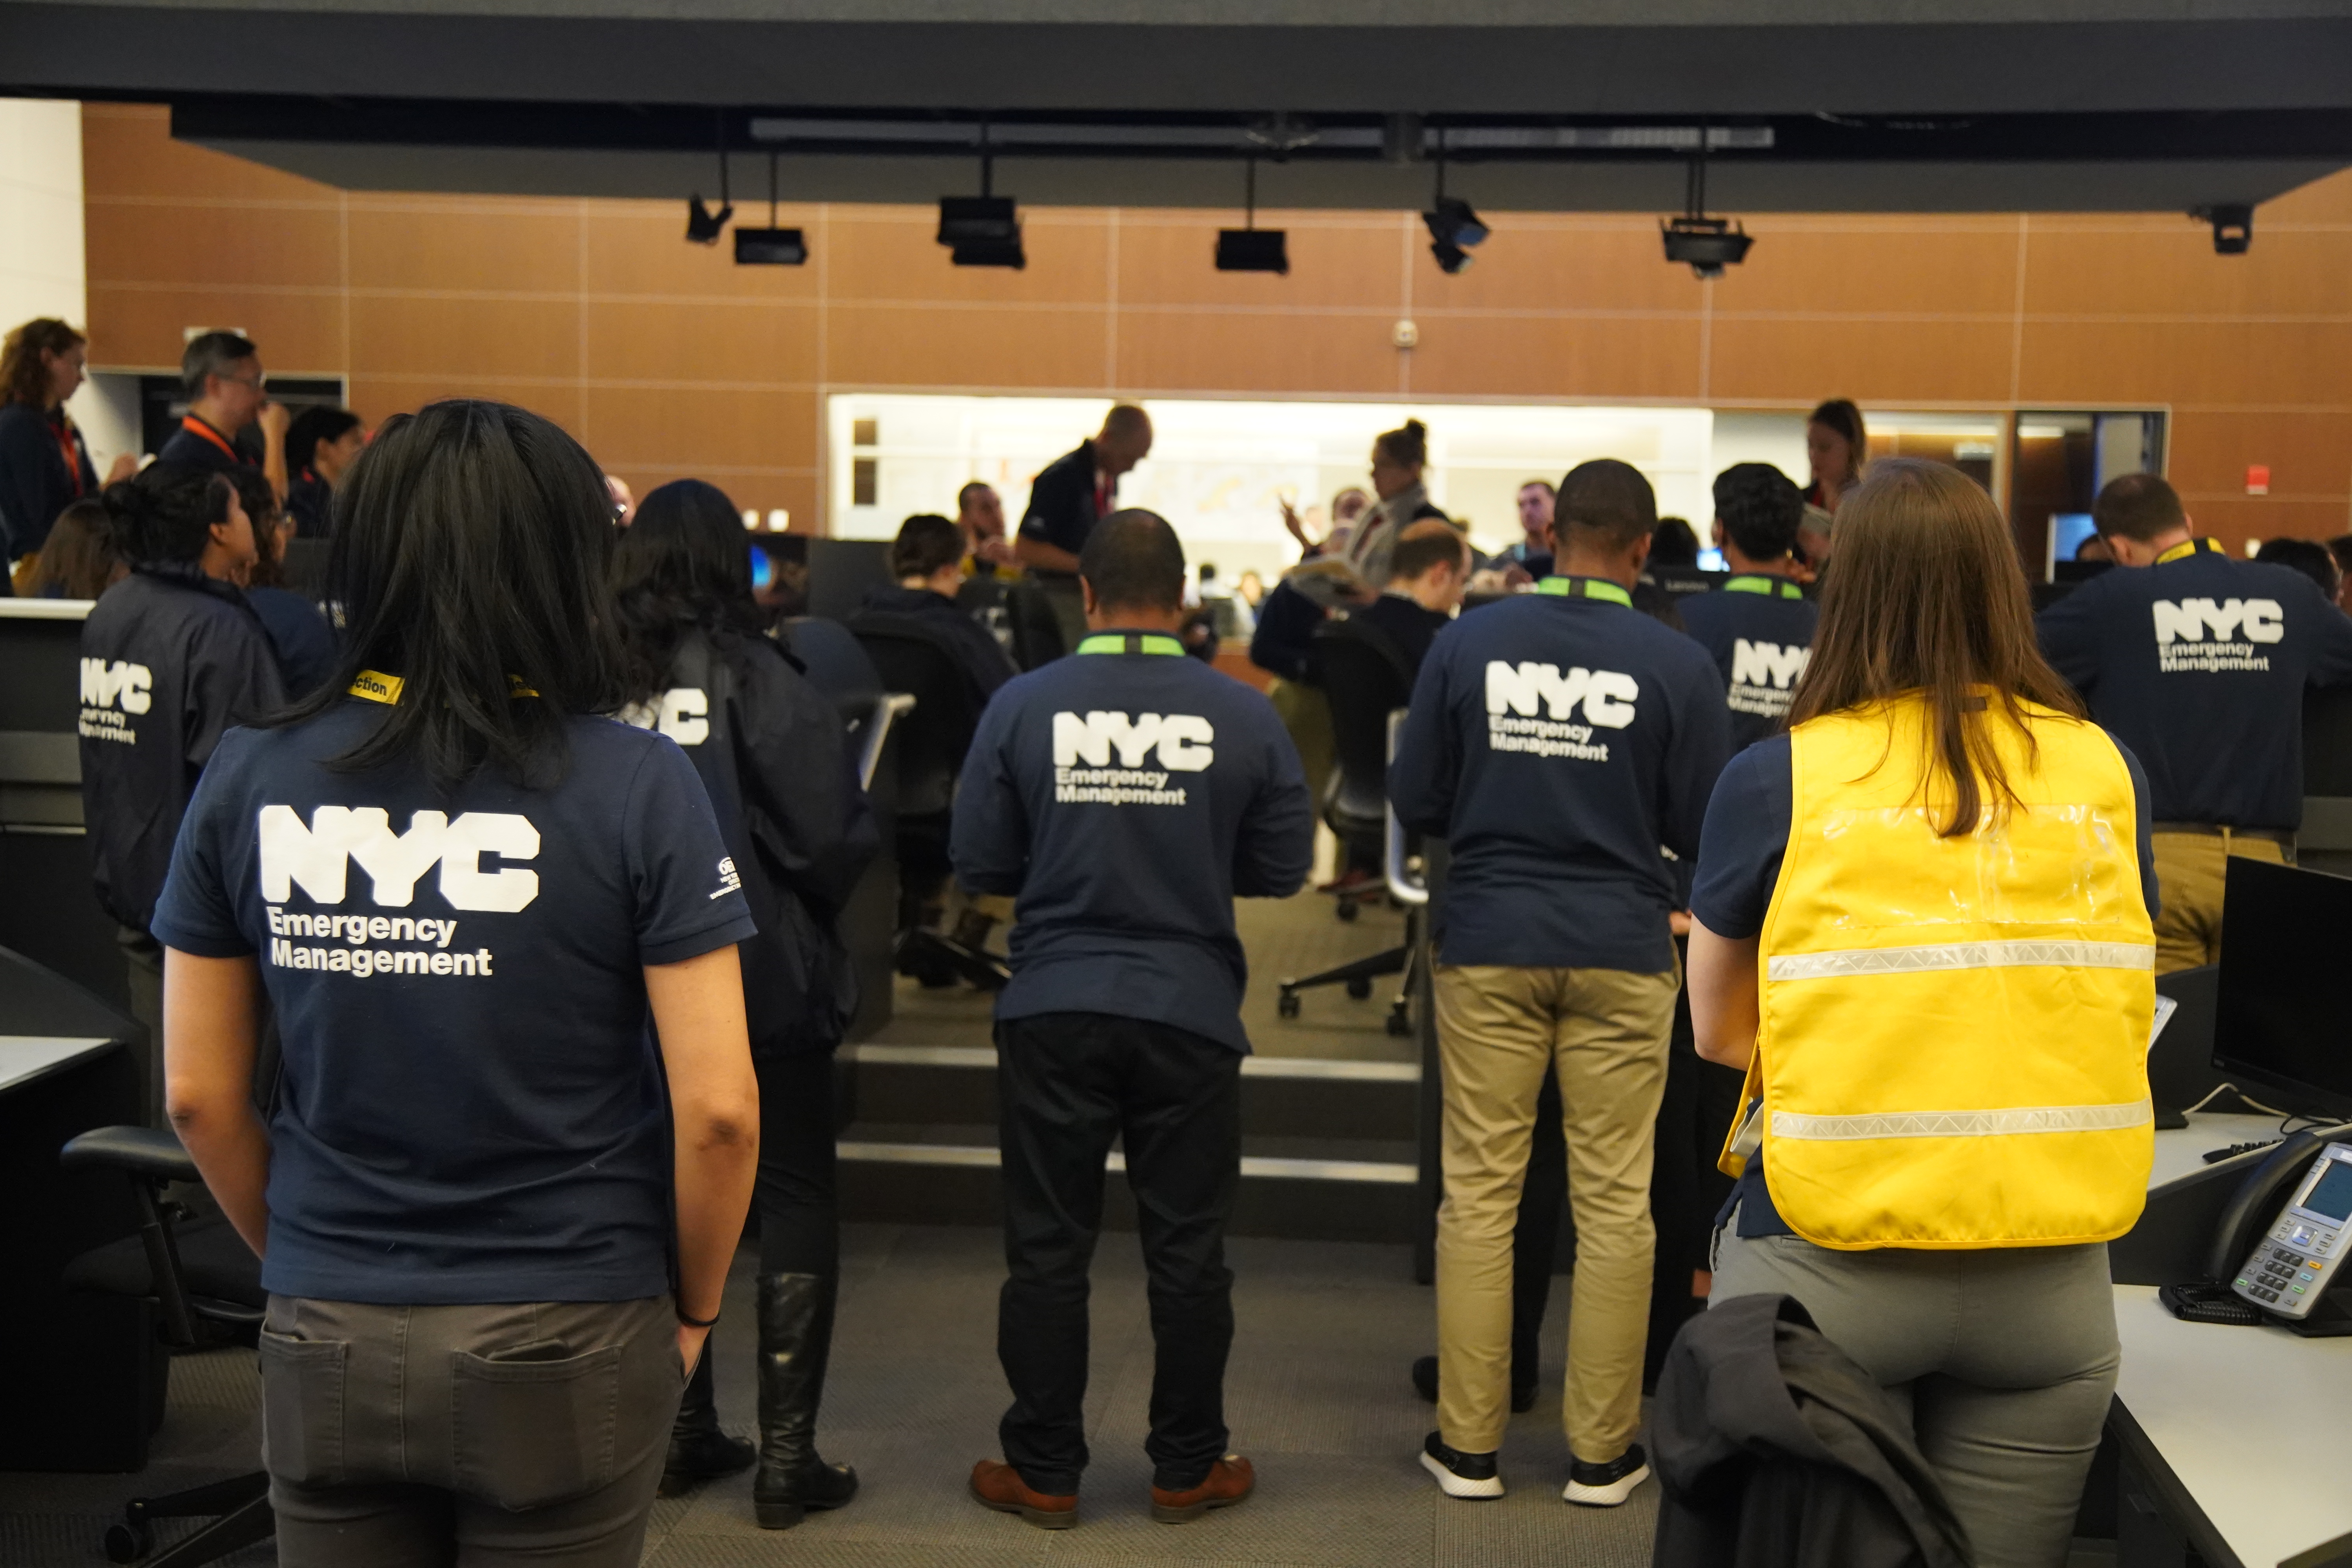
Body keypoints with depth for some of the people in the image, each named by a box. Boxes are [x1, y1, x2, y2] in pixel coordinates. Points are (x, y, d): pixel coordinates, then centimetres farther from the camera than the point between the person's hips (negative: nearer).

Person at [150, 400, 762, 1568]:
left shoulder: (247, 779, -4)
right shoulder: (636, 786, -14)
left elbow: (198, 1097, 2)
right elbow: (716, 1109, -14)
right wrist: (693, 1307, 2)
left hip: (323, 1350, 3)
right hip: (562, 1352, -2)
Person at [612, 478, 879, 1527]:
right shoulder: (757, 681, -14)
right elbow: (833, 839, -17)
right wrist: (815, 913, 3)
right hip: (763, 979, -4)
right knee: (796, 1204, 8)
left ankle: (680, 1433, 28)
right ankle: (786, 1457, 10)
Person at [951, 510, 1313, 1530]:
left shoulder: (1023, 705, -6)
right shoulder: (1243, 715, -5)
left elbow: (979, 863, -2)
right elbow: (1282, 869, 1)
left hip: (1053, 1008, 0)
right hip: (1191, 1010, 0)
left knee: (1047, 1250, 10)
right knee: (1187, 1252, 11)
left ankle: (1043, 1473, 20)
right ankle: (1188, 1471, 22)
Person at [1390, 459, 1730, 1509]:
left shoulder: (1467, 643, -2)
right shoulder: (1678, 663, -6)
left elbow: (1415, 804, 2)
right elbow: (1703, 832, -1)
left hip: (1487, 946, 1)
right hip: (1619, 951, -1)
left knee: (1478, 1194, 8)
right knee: (1613, 1205, 7)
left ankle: (1468, 1445, 16)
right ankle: (1601, 1453, 16)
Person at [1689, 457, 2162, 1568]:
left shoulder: (1776, 781, -6)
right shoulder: (2107, 775, 1)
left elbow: (1717, 1031, 4)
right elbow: (2105, 1006, 13)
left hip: (1827, 1263, -2)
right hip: (2050, 1274, 3)